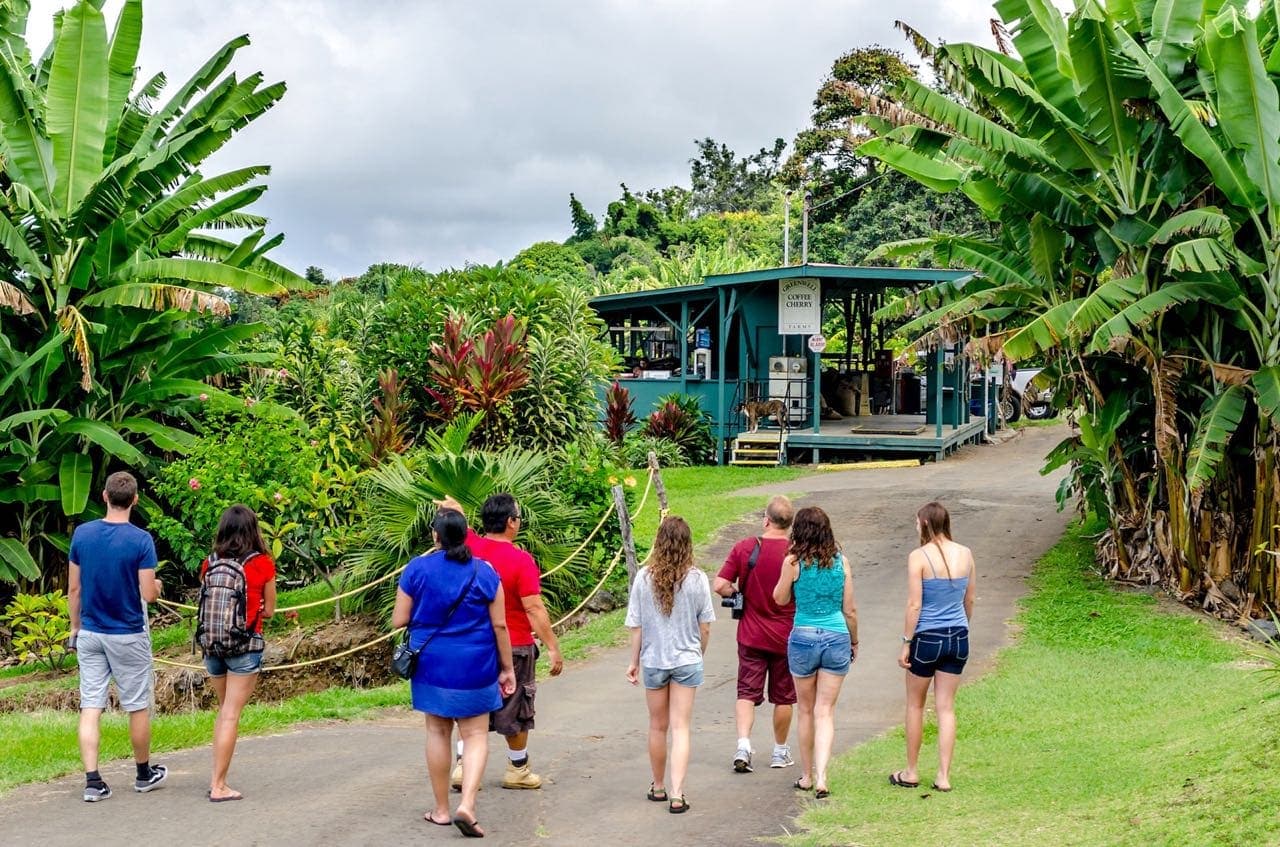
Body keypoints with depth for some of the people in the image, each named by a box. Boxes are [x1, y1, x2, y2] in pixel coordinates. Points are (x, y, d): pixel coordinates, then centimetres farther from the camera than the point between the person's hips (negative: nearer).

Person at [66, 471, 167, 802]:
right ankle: (144, 774, 24)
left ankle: (93, 781, -2)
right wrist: (157, 586, 8)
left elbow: (73, 589, 4)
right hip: (128, 636, -3)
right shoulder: (141, 540, -14)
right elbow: (148, 594, -15)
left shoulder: (81, 534, -2)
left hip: (90, 634, 3)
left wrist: (75, 628, 15)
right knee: (138, 707, 11)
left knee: (90, 707, 3)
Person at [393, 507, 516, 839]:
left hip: (432, 665, 1)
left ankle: (441, 809, 19)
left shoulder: (417, 569, -5)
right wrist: (507, 668, 5)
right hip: (475, 666, -1)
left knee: (438, 731, 13)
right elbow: (499, 625, -3)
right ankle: (466, 804, -12)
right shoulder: (485, 572, -5)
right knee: (476, 735, 5)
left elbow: (399, 620, -3)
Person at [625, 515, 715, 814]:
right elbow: (705, 627, -3)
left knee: (657, 726, 16)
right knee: (680, 728, 2)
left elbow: (636, 626, -4)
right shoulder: (696, 579, -10)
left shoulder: (644, 578, -9)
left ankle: (658, 787, 30)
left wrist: (635, 662, 8)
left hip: (653, 660, 1)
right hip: (687, 660, -1)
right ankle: (676, 795, -6)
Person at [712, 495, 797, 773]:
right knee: (783, 696, 12)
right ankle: (780, 752, 24)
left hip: (751, 635, 0)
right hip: (786, 636, 0)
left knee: (747, 691, 6)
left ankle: (743, 744, -12)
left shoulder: (744, 548, -8)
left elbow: (719, 585, -10)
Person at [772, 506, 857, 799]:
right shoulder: (840, 561, -1)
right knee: (825, 712, 4)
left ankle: (806, 776, 24)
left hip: (803, 638, -1)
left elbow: (780, 599, 6)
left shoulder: (794, 562, -8)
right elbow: (850, 610, 5)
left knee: (806, 711, 15)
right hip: (837, 638, 1)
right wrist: (854, 642, 18)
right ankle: (821, 777, -10)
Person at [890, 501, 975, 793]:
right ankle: (943, 776, 8)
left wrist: (906, 643, -7)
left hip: (927, 638, -4)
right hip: (958, 638, 4)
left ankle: (911, 772, 21)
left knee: (915, 705, 13)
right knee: (946, 707, 10)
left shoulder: (919, 557, -15)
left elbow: (914, 605, -15)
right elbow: (969, 600, 10)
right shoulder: (965, 554, 1)